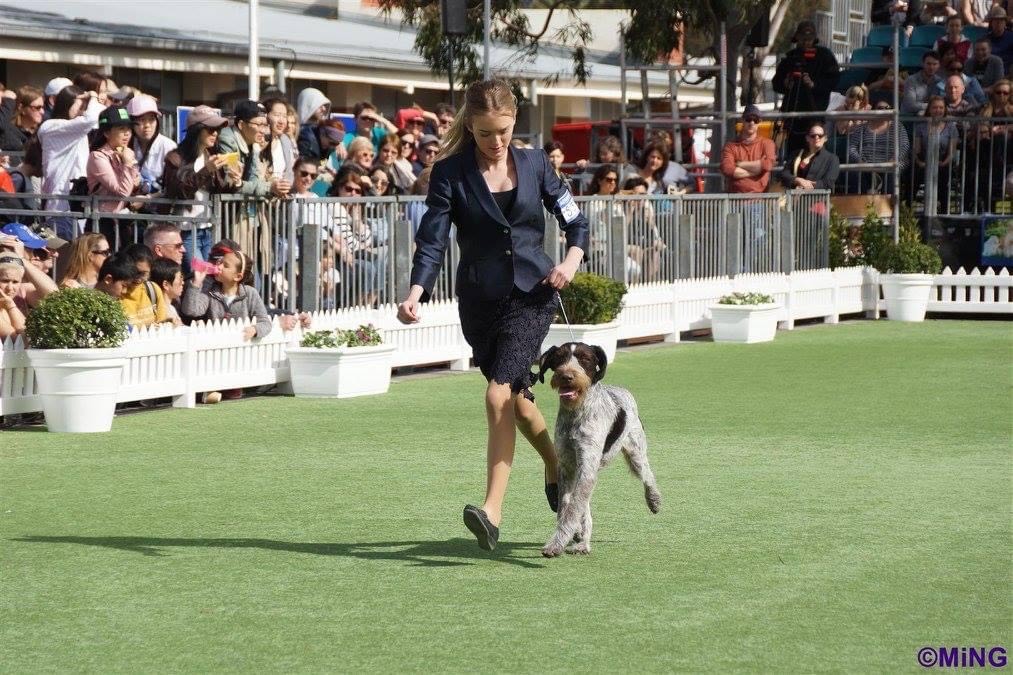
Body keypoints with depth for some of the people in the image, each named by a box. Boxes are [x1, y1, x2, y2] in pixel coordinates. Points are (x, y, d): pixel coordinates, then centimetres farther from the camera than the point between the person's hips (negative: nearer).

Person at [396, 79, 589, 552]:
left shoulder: (534, 164, 3)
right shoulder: (450, 172, -3)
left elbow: (574, 220, 13)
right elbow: (433, 239, -8)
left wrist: (571, 259, -7)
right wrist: (416, 293, -25)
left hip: (531, 295, -2)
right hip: (480, 300, 2)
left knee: (499, 396, -19)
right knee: (517, 398, 15)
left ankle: (493, 512, -23)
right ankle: (556, 468, 45)